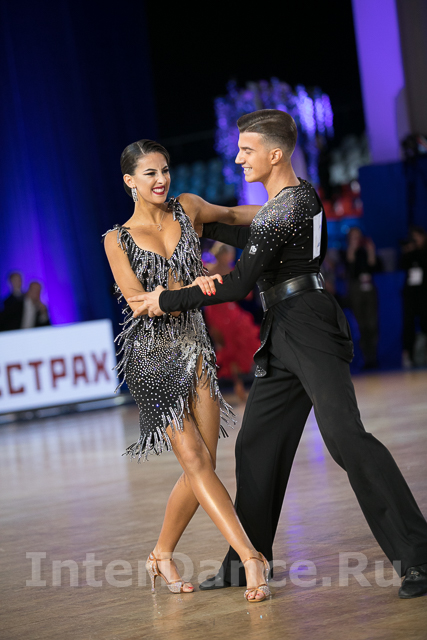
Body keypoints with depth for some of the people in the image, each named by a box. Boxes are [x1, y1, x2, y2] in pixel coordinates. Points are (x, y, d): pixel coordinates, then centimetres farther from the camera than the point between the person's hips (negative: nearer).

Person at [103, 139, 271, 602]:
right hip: (151, 354, -4)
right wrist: (190, 288, -23)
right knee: (195, 459, -14)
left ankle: (161, 556, 18)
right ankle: (250, 558, -17)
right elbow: (138, 302, -9)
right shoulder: (118, 239, 2)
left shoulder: (187, 208, 10)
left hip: (194, 348, 4)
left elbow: (231, 214, 30)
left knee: (201, 465, 0)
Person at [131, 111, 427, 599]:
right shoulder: (301, 193, 14)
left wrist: (168, 300, -10)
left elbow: (239, 284, -17)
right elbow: (259, 242, 32)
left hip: (307, 327, -10)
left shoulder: (283, 209, -16)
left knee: (345, 437, -19)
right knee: (257, 444, 12)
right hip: (285, 335, 10)